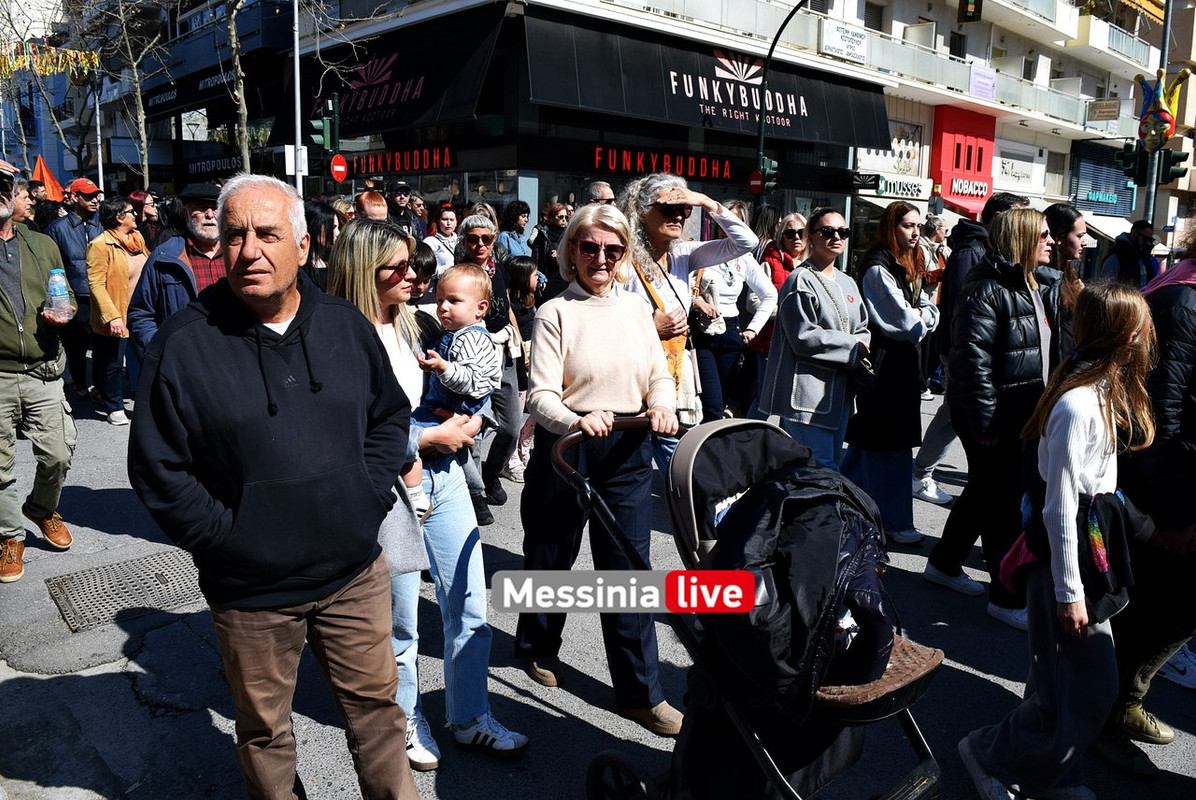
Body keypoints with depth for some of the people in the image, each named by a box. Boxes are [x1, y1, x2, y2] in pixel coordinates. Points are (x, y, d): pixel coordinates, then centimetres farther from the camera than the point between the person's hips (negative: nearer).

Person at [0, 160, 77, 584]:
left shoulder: (43, 246, 11)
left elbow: (68, 295, 19)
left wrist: (62, 314, -3)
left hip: (43, 372, 3)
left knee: (59, 454, 5)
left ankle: (42, 508, 34)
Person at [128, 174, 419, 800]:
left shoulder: (345, 325, 0)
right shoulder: (184, 342, -10)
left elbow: (390, 414, 11)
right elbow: (157, 468, -7)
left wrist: (371, 498, 0)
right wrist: (225, 538, -12)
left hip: (355, 572, 3)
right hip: (250, 589, -2)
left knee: (375, 702, 17)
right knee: (264, 730, 17)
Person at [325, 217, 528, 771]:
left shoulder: (413, 324, 6)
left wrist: (466, 424, -2)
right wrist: (428, 438, -16)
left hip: (443, 473, 7)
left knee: (471, 608, 12)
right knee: (400, 623, 12)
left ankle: (470, 719, 31)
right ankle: (407, 722, 36)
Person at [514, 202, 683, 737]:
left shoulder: (636, 309, 8)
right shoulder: (556, 313, -6)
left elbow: (660, 377, 11)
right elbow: (540, 395, -14)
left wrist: (661, 405, -11)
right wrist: (577, 421, -34)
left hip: (628, 453, 3)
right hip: (566, 451, -3)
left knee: (630, 567, 4)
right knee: (552, 556, 15)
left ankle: (640, 692, 15)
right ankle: (537, 644, 42)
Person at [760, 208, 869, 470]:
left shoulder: (847, 283, 17)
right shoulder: (800, 280, -10)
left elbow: (863, 330, 20)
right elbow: (804, 336, -18)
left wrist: (861, 349, -4)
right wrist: (852, 347, -10)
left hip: (839, 390, 9)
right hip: (807, 391, -9)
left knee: (832, 464, 14)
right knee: (819, 468, -11)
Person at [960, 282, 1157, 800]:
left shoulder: (1105, 392, 6)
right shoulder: (1077, 405, -24)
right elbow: (1059, 509, -21)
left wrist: (1143, 525, 22)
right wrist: (1069, 591, -17)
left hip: (1095, 542, 9)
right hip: (1066, 553, -9)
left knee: (1071, 677, 17)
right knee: (1090, 687, 0)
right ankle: (991, 754, 18)